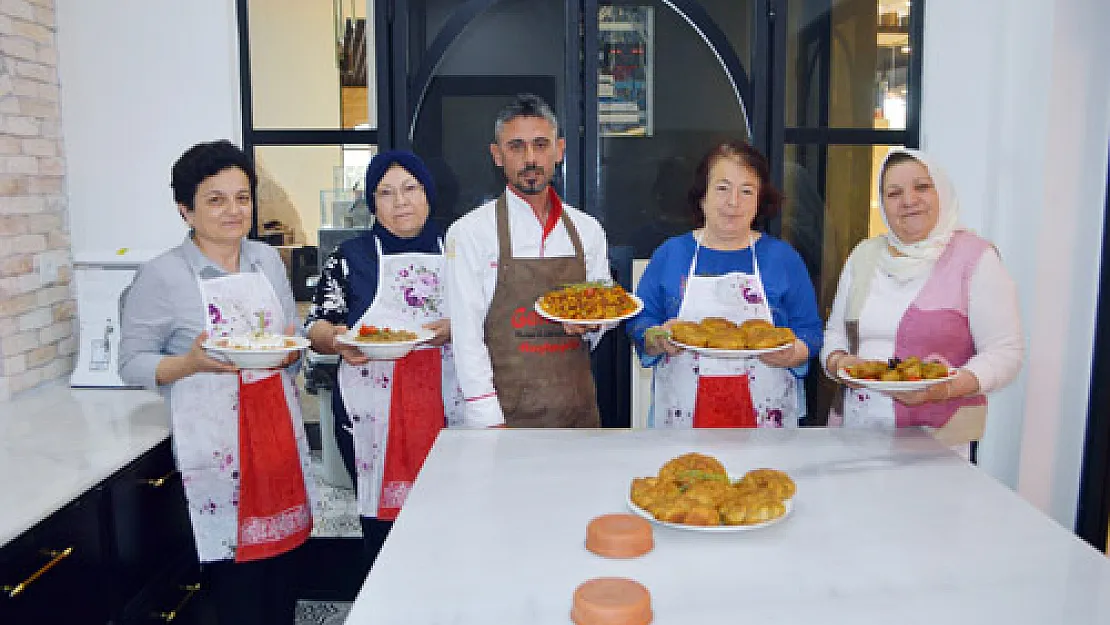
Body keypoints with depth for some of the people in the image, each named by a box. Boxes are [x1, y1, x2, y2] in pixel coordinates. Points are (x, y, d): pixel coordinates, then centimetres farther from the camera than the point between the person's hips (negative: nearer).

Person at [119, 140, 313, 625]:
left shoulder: (268, 260, 8)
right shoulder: (160, 276, -7)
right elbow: (132, 364, -5)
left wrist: (291, 349, -8)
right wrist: (191, 363, -23)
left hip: (277, 427, 5)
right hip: (215, 438, -5)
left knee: (282, 552, 11)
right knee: (235, 570, 1)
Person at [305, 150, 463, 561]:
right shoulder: (349, 258, 7)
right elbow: (316, 328, 5)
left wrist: (454, 329, -12)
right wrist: (337, 341, -18)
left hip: (446, 408, 1)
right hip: (373, 415, 0)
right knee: (381, 516, 4)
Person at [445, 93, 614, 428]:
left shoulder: (588, 230, 7)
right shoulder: (469, 233, -5)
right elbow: (467, 335, -8)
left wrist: (591, 323, -8)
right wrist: (489, 423, -14)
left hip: (579, 410, 4)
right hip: (507, 414, -3)